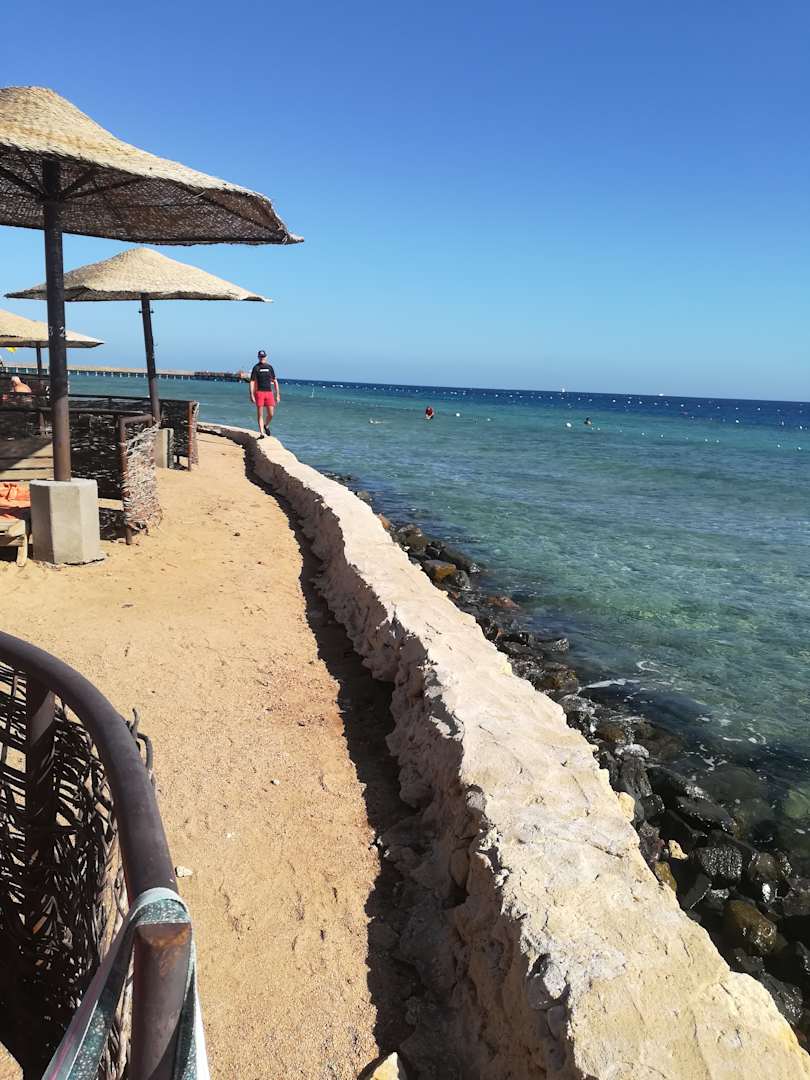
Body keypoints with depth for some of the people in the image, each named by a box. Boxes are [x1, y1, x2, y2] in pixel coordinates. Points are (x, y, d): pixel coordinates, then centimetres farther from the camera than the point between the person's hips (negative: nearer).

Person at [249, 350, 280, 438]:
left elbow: (275, 381, 13)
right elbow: (252, 382, -3)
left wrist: (277, 394, 9)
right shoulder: (256, 367, 1)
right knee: (260, 414, -1)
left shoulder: (269, 367, 10)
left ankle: (266, 426, 28)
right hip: (259, 392, -3)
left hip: (269, 392, 3)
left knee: (271, 414, -1)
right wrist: (252, 395, -11)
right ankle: (261, 433, 4)